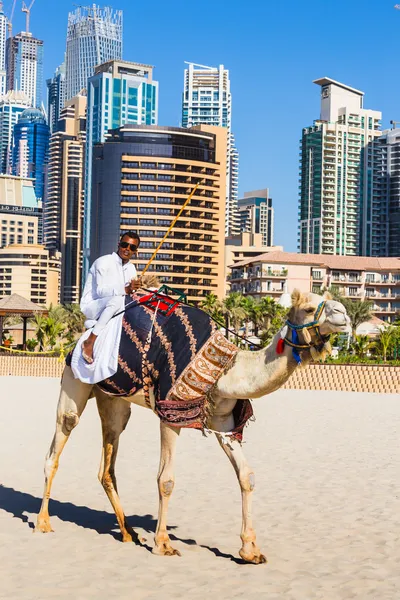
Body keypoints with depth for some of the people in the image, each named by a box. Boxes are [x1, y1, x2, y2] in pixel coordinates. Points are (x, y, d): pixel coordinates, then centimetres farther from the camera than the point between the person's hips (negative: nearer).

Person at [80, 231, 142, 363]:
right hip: (91, 307, -7)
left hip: (108, 308, 8)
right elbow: (100, 291, -26)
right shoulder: (104, 262, -14)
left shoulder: (131, 268, 10)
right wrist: (125, 289, -38)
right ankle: (90, 341, -34)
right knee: (117, 299, -35)